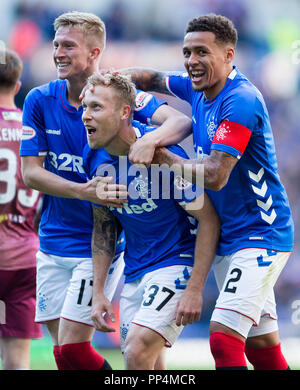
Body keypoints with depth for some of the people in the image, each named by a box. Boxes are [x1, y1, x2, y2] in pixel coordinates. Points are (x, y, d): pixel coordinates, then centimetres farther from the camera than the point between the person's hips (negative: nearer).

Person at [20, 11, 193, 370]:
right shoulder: (40, 101, 0)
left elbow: (179, 120, -24)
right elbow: (30, 172, -4)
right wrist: (84, 192, -20)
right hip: (53, 242, 4)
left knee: (72, 348, -11)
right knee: (62, 351, 5)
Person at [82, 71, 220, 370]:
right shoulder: (94, 157, -2)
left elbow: (209, 219, -17)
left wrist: (194, 289, -20)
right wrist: (98, 291, 5)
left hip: (177, 262, -7)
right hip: (134, 271, 7)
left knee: (137, 352, -23)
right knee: (143, 364, 9)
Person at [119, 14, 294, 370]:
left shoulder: (241, 101, -20)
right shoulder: (198, 89, 7)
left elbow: (215, 176, -26)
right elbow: (153, 78, 24)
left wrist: (160, 155, -17)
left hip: (259, 236, -9)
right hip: (225, 240, 9)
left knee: (223, 338, -21)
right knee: (261, 347, 11)